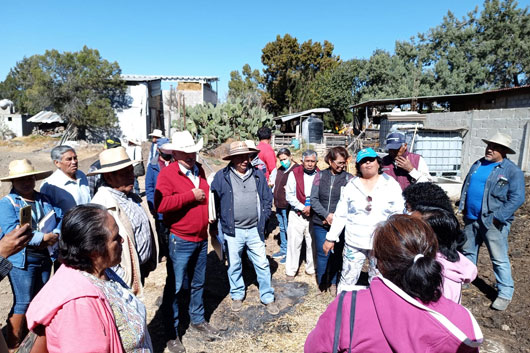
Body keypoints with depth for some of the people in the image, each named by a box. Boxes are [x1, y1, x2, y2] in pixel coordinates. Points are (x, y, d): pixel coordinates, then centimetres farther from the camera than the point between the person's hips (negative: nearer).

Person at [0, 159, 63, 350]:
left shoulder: (44, 199, 9)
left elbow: (61, 218, 3)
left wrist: (54, 236, -15)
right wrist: (44, 237, -18)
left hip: (45, 257, 6)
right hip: (21, 260, -5)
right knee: (23, 303, -3)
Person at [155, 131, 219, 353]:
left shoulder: (199, 170, 6)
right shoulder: (167, 173, -15)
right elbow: (161, 204, -28)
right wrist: (191, 196, -24)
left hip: (201, 239, 7)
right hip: (180, 241, -6)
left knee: (198, 283, 21)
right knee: (175, 287, 7)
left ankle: (197, 320, 40)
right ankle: (172, 332, 25)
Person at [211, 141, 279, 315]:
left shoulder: (258, 175, 4)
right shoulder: (221, 176, -5)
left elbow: (267, 198, 10)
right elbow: (214, 201, 0)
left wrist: (263, 218, 3)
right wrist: (222, 221, -3)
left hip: (255, 230, 2)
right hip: (232, 231, -1)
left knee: (262, 264, 9)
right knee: (234, 266, 14)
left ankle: (268, 297, 26)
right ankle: (237, 295, 35)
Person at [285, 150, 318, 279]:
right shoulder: (294, 174, -4)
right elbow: (289, 195, -5)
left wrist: (311, 207, -10)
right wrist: (303, 208, -11)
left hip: (314, 214, 2)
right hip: (297, 214, -1)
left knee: (313, 243, 10)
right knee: (294, 243, 3)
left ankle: (311, 269, 28)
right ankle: (291, 271, 17)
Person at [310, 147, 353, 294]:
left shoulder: (348, 178, -3)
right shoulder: (320, 176, 2)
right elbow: (314, 199, -2)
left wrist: (336, 217, -13)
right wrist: (327, 215, -12)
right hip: (320, 223, 1)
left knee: (337, 254, 10)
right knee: (322, 254, 7)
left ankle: (333, 283, 30)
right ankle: (321, 283, 27)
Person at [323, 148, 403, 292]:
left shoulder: (391, 184, 0)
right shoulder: (351, 185, 3)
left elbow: (399, 215, -1)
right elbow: (340, 215, 4)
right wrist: (330, 238, 2)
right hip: (354, 242, 1)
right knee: (347, 281, 6)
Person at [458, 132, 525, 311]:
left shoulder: (512, 171, -8)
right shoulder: (477, 165, 10)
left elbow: (517, 198, -13)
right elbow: (466, 187, 18)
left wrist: (498, 217, -18)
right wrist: (462, 206, 8)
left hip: (493, 222, -6)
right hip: (471, 219, 6)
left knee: (499, 259, 1)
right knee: (468, 252, 19)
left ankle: (505, 294, 14)